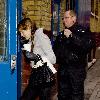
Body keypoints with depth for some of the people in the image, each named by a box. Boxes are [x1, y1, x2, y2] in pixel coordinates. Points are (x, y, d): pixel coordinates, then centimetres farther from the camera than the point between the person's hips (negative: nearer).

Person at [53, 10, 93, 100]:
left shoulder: (82, 31, -5)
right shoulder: (62, 34, 16)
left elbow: (88, 45, -23)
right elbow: (56, 48, 26)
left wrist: (72, 36, -25)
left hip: (77, 69, -6)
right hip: (63, 69, 6)